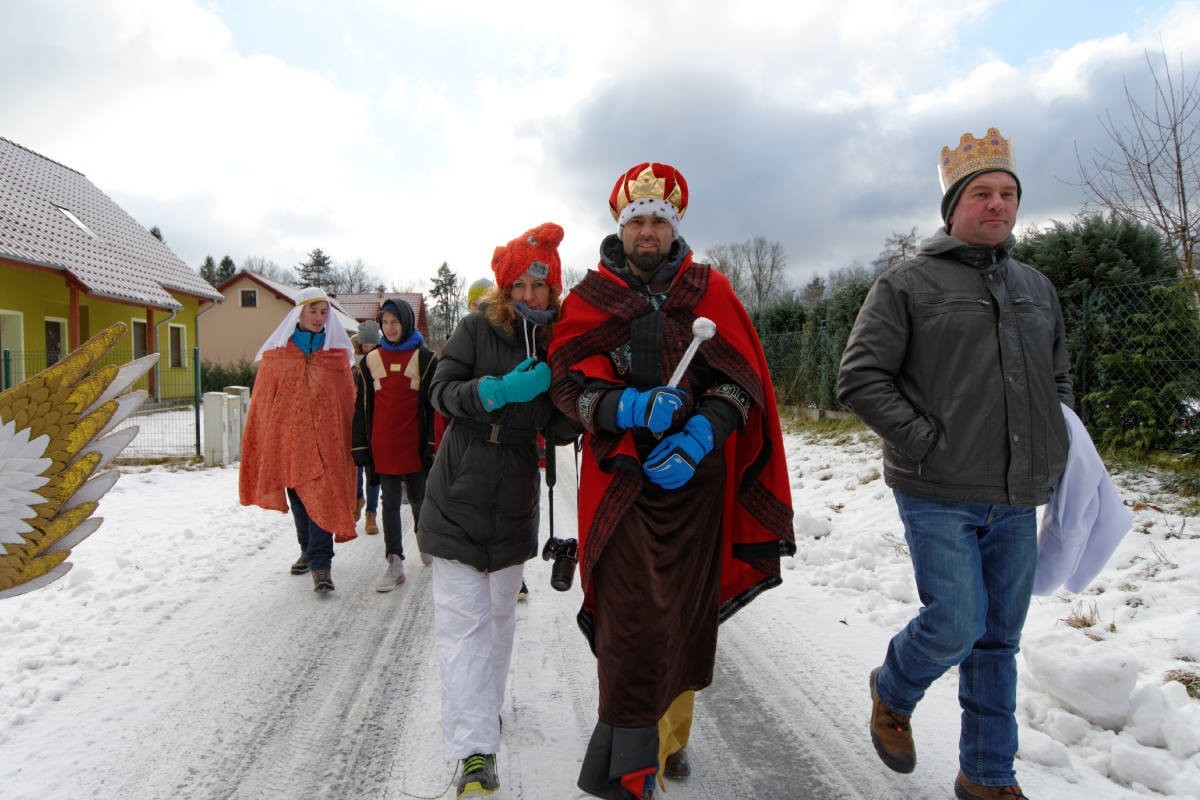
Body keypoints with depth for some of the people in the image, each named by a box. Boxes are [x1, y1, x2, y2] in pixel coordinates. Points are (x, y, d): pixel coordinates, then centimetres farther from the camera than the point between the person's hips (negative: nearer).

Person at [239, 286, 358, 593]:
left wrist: (348, 440, -1)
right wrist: (261, 444, 2)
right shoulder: (276, 353, 5)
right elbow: (262, 402, 6)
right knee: (298, 499, 14)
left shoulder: (336, 353, 4)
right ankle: (308, 550, 33)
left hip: (325, 439, -2)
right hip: (287, 438, 2)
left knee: (322, 497, -9)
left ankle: (321, 564, -5)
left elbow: (348, 401, 4)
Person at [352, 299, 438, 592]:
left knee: (418, 499, 10)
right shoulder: (371, 359, 9)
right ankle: (394, 563, 6)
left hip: (415, 444, -2)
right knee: (390, 501, 2)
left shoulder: (424, 358, 2)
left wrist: (433, 443, -5)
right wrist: (360, 445, 5)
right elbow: (361, 405, 11)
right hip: (382, 446, 2)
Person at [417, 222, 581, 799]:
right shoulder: (477, 328, -4)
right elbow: (440, 393, -9)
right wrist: (497, 390, -24)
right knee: (462, 615, -8)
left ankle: (485, 705, 38)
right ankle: (475, 751, -6)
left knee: (500, 609, 16)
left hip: (516, 495, 3)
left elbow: (560, 430, 0)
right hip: (459, 491, -3)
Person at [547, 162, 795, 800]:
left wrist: (699, 436, -12)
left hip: (697, 481, 2)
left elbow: (743, 381, 4)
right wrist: (630, 407, -18)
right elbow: (569, 383, 1)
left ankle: (670, 731, 35)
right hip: (621, 481, -1)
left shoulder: (711, 291, 8)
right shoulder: (589, 298, 6)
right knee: (631, 626, -8)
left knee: (685, 617, 11)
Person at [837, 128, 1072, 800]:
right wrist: (925, 442, -15)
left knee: (1000, 639, 11)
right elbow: (860, 375, -9)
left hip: (1018, 499, 6)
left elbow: (1059, 380, 24)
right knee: (957, 625, -10)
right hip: (939, 495, -5)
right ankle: (892, 695, 23)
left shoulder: (1038, 288, 16)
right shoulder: (907, 285, -3)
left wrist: (1058, 453, 9)